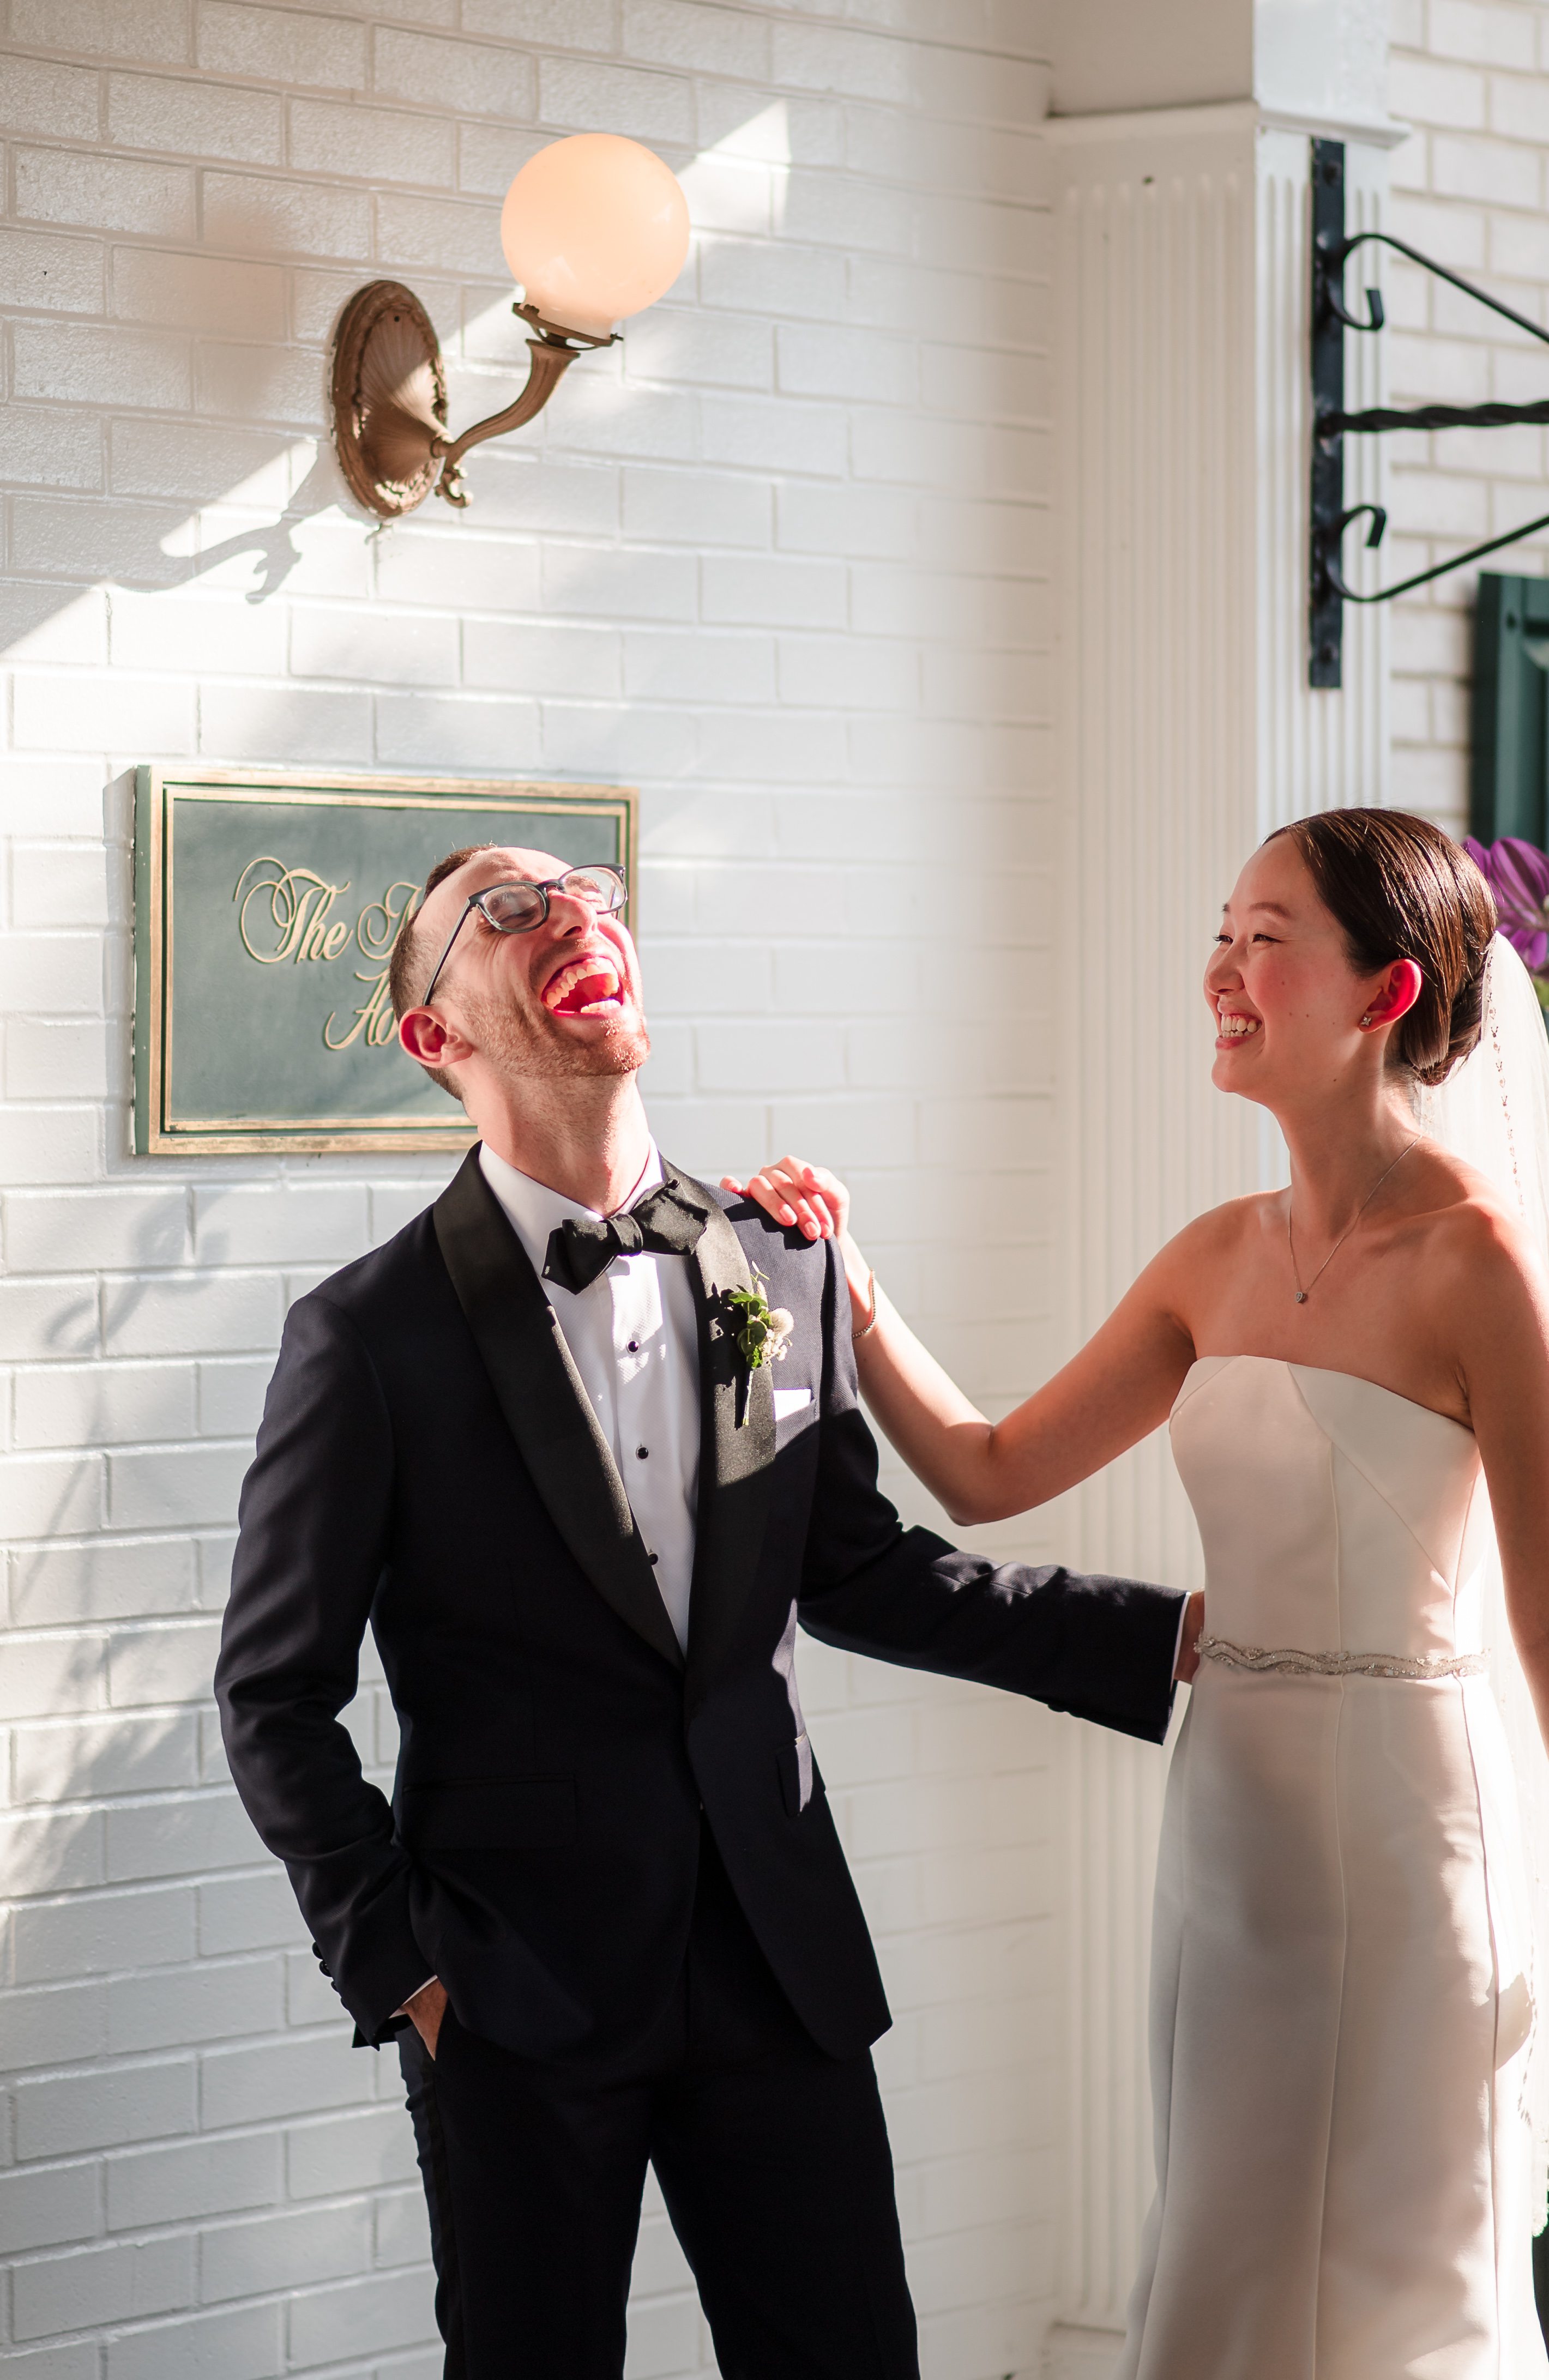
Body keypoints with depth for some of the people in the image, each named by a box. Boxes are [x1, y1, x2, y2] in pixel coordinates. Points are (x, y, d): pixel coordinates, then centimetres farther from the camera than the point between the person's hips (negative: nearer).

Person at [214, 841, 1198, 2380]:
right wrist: (395, 1965, -6)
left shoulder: (782, 1272, 5)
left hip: (781, 1959, 4)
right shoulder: (371, 1333, -8)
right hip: (518, 1992, -3)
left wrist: (1169, 1638, 8)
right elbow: (277, 1693, -2)